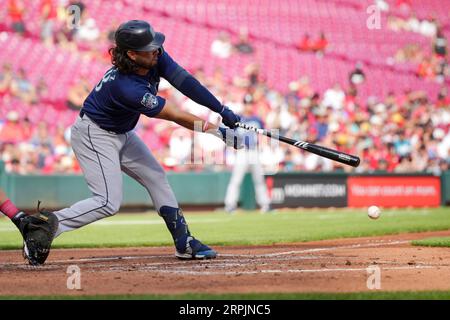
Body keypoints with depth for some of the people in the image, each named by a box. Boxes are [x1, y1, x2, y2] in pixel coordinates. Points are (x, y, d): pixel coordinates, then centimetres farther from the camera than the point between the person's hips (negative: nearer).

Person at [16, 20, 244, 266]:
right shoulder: (127, 87, -36)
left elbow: (185, 82, -16)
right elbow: (176, 117, -32)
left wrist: (222, 110, -24)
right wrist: (218, 132, -29)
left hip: (121, 134, 9)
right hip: (94, 136, -9)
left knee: (156, 178, 10)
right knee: (109, 202, -16)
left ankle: (184, 243, 16)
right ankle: (48, 224, -9)